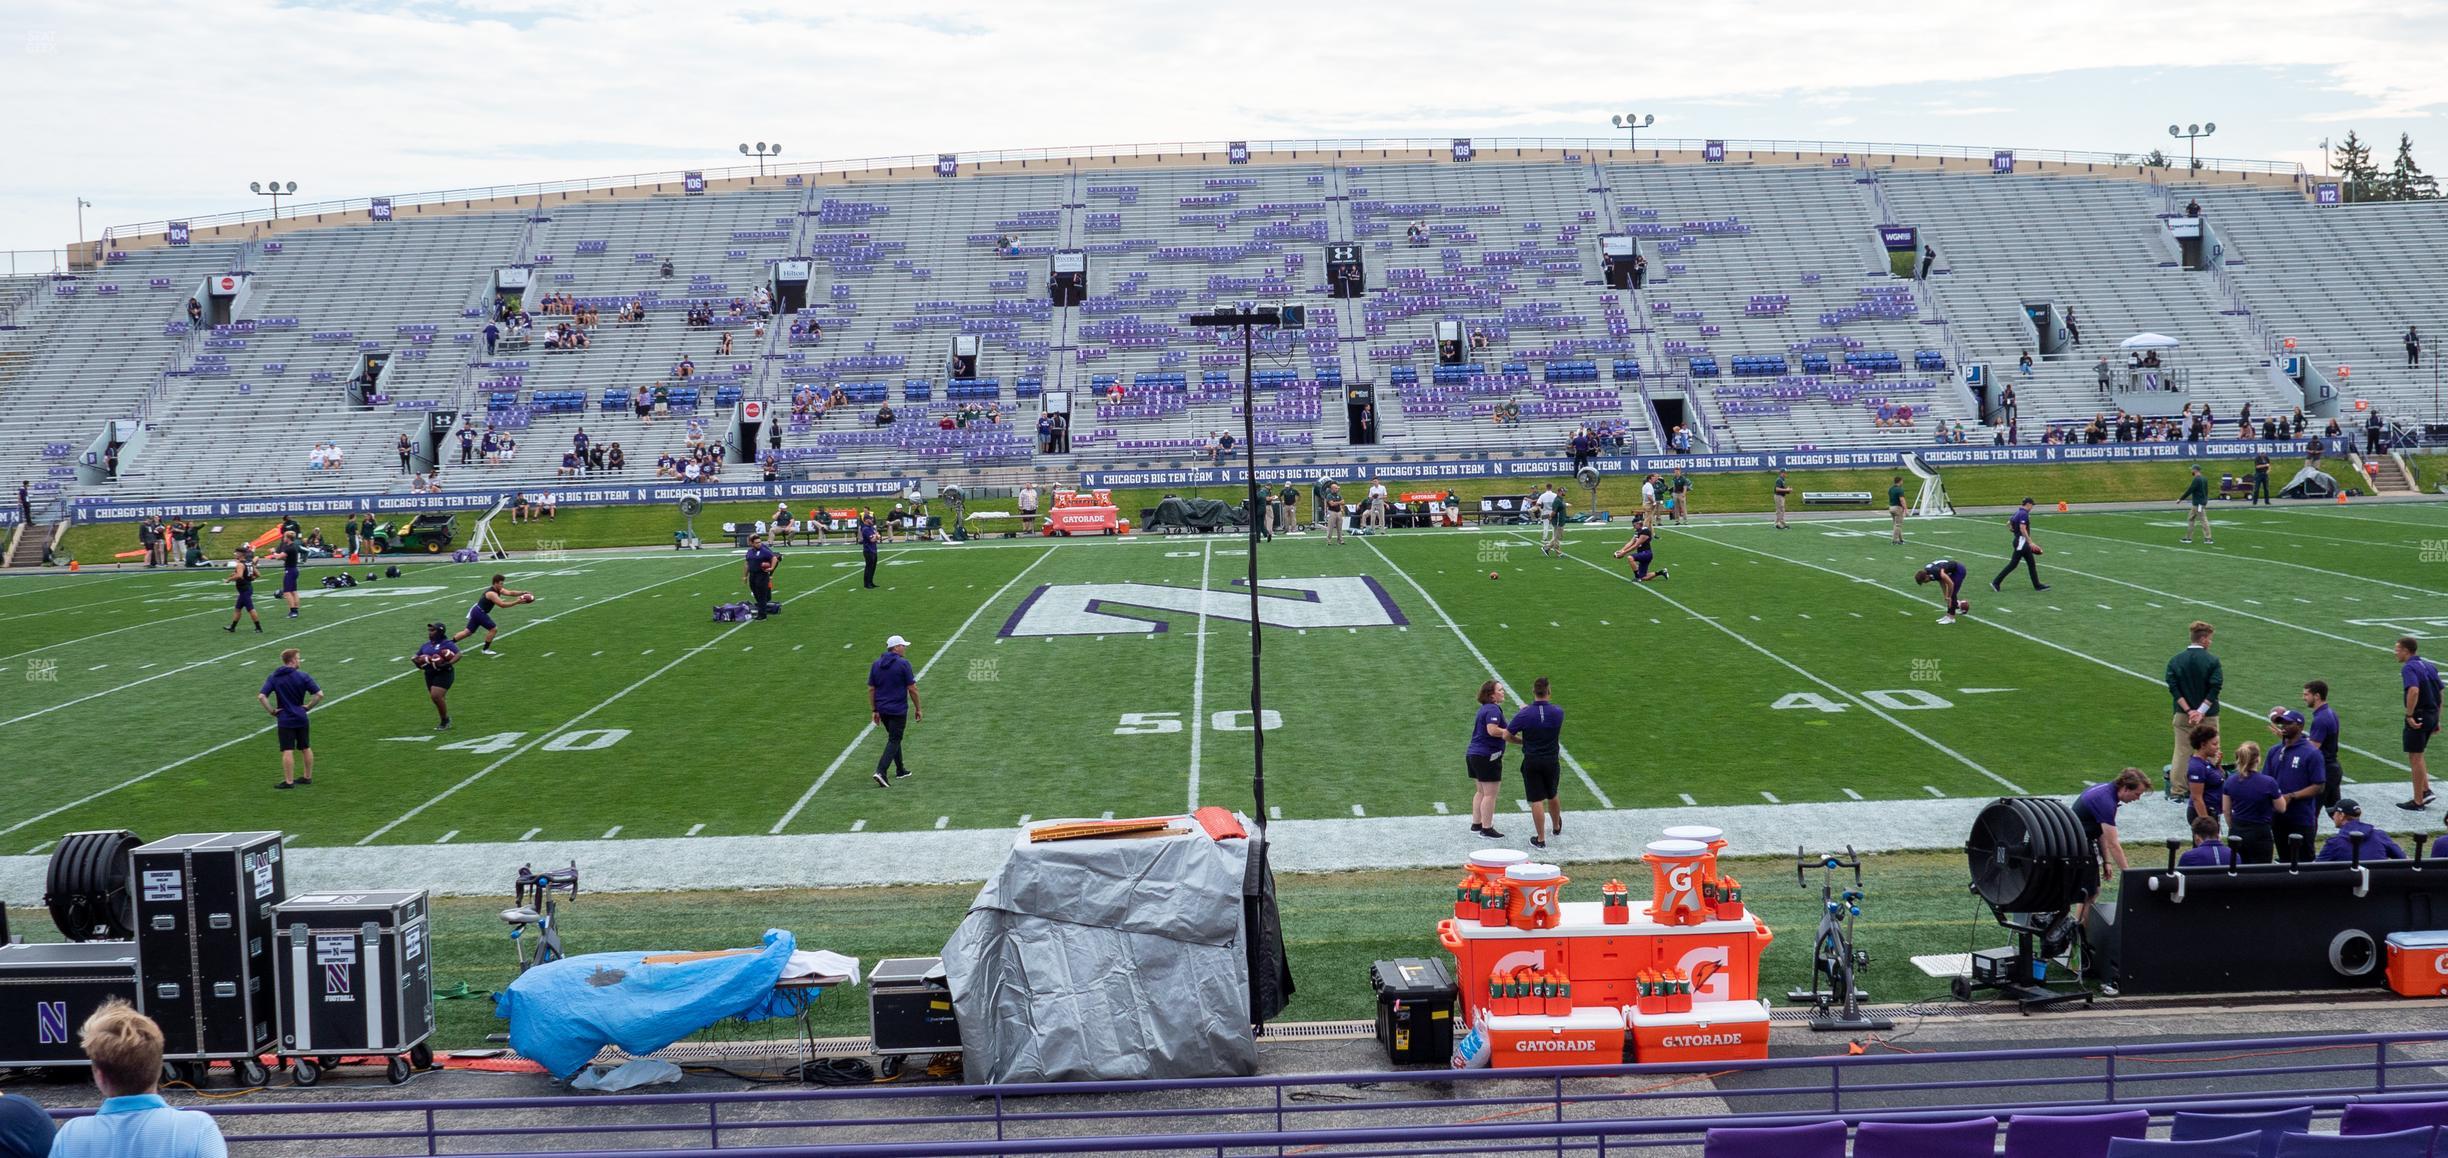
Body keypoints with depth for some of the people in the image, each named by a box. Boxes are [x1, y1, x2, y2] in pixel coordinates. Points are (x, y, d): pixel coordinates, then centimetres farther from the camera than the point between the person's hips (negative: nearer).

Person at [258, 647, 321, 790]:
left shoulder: (273, 677, -4)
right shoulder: (302, 676, -7)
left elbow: (261, 696, -14)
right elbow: (319, 694, -12)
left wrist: (271, 711, -5)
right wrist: (308, 707, 0)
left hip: (285, 720, -1)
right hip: (301, 718, 1)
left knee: (287, 751, -1)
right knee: (306, 748, 16)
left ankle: (289, 781, 0)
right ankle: (308, 777, 25)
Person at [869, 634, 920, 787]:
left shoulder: (876, 664, 5)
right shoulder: (903, 664, -11)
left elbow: (871, 689, 6)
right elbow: (912, 689, -9)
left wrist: (874, 711, 12)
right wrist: (918, 708, 0)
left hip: (882, 710, 6)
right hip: (898, 710, -6)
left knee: (894, 738, 21)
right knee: (894, 741, -2)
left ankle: (900, 770, 29)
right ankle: (881, 772, -17)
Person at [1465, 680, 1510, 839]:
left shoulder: (1484, 709, 15)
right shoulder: (1493, 709, -16)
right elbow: (1492, 730, -28)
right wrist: (1511, 732, -18)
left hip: (1473, 754, 10)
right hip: (1488, 756, -10)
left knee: (1480, 792, 18)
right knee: (1490, 794, -4)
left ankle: (1476, 824, 23)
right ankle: (1487, 828, -3)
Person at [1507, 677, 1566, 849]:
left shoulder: (1524, 714, -14)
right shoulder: (1558, 712, -8)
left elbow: (1507, 736, -10)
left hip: (1531, 762, -2)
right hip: (1552, 761, 2)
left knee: (1536, 801, 1)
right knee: (1552, 796, 23)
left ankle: (1540, 839, 3)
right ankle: (1556, 827, 45)